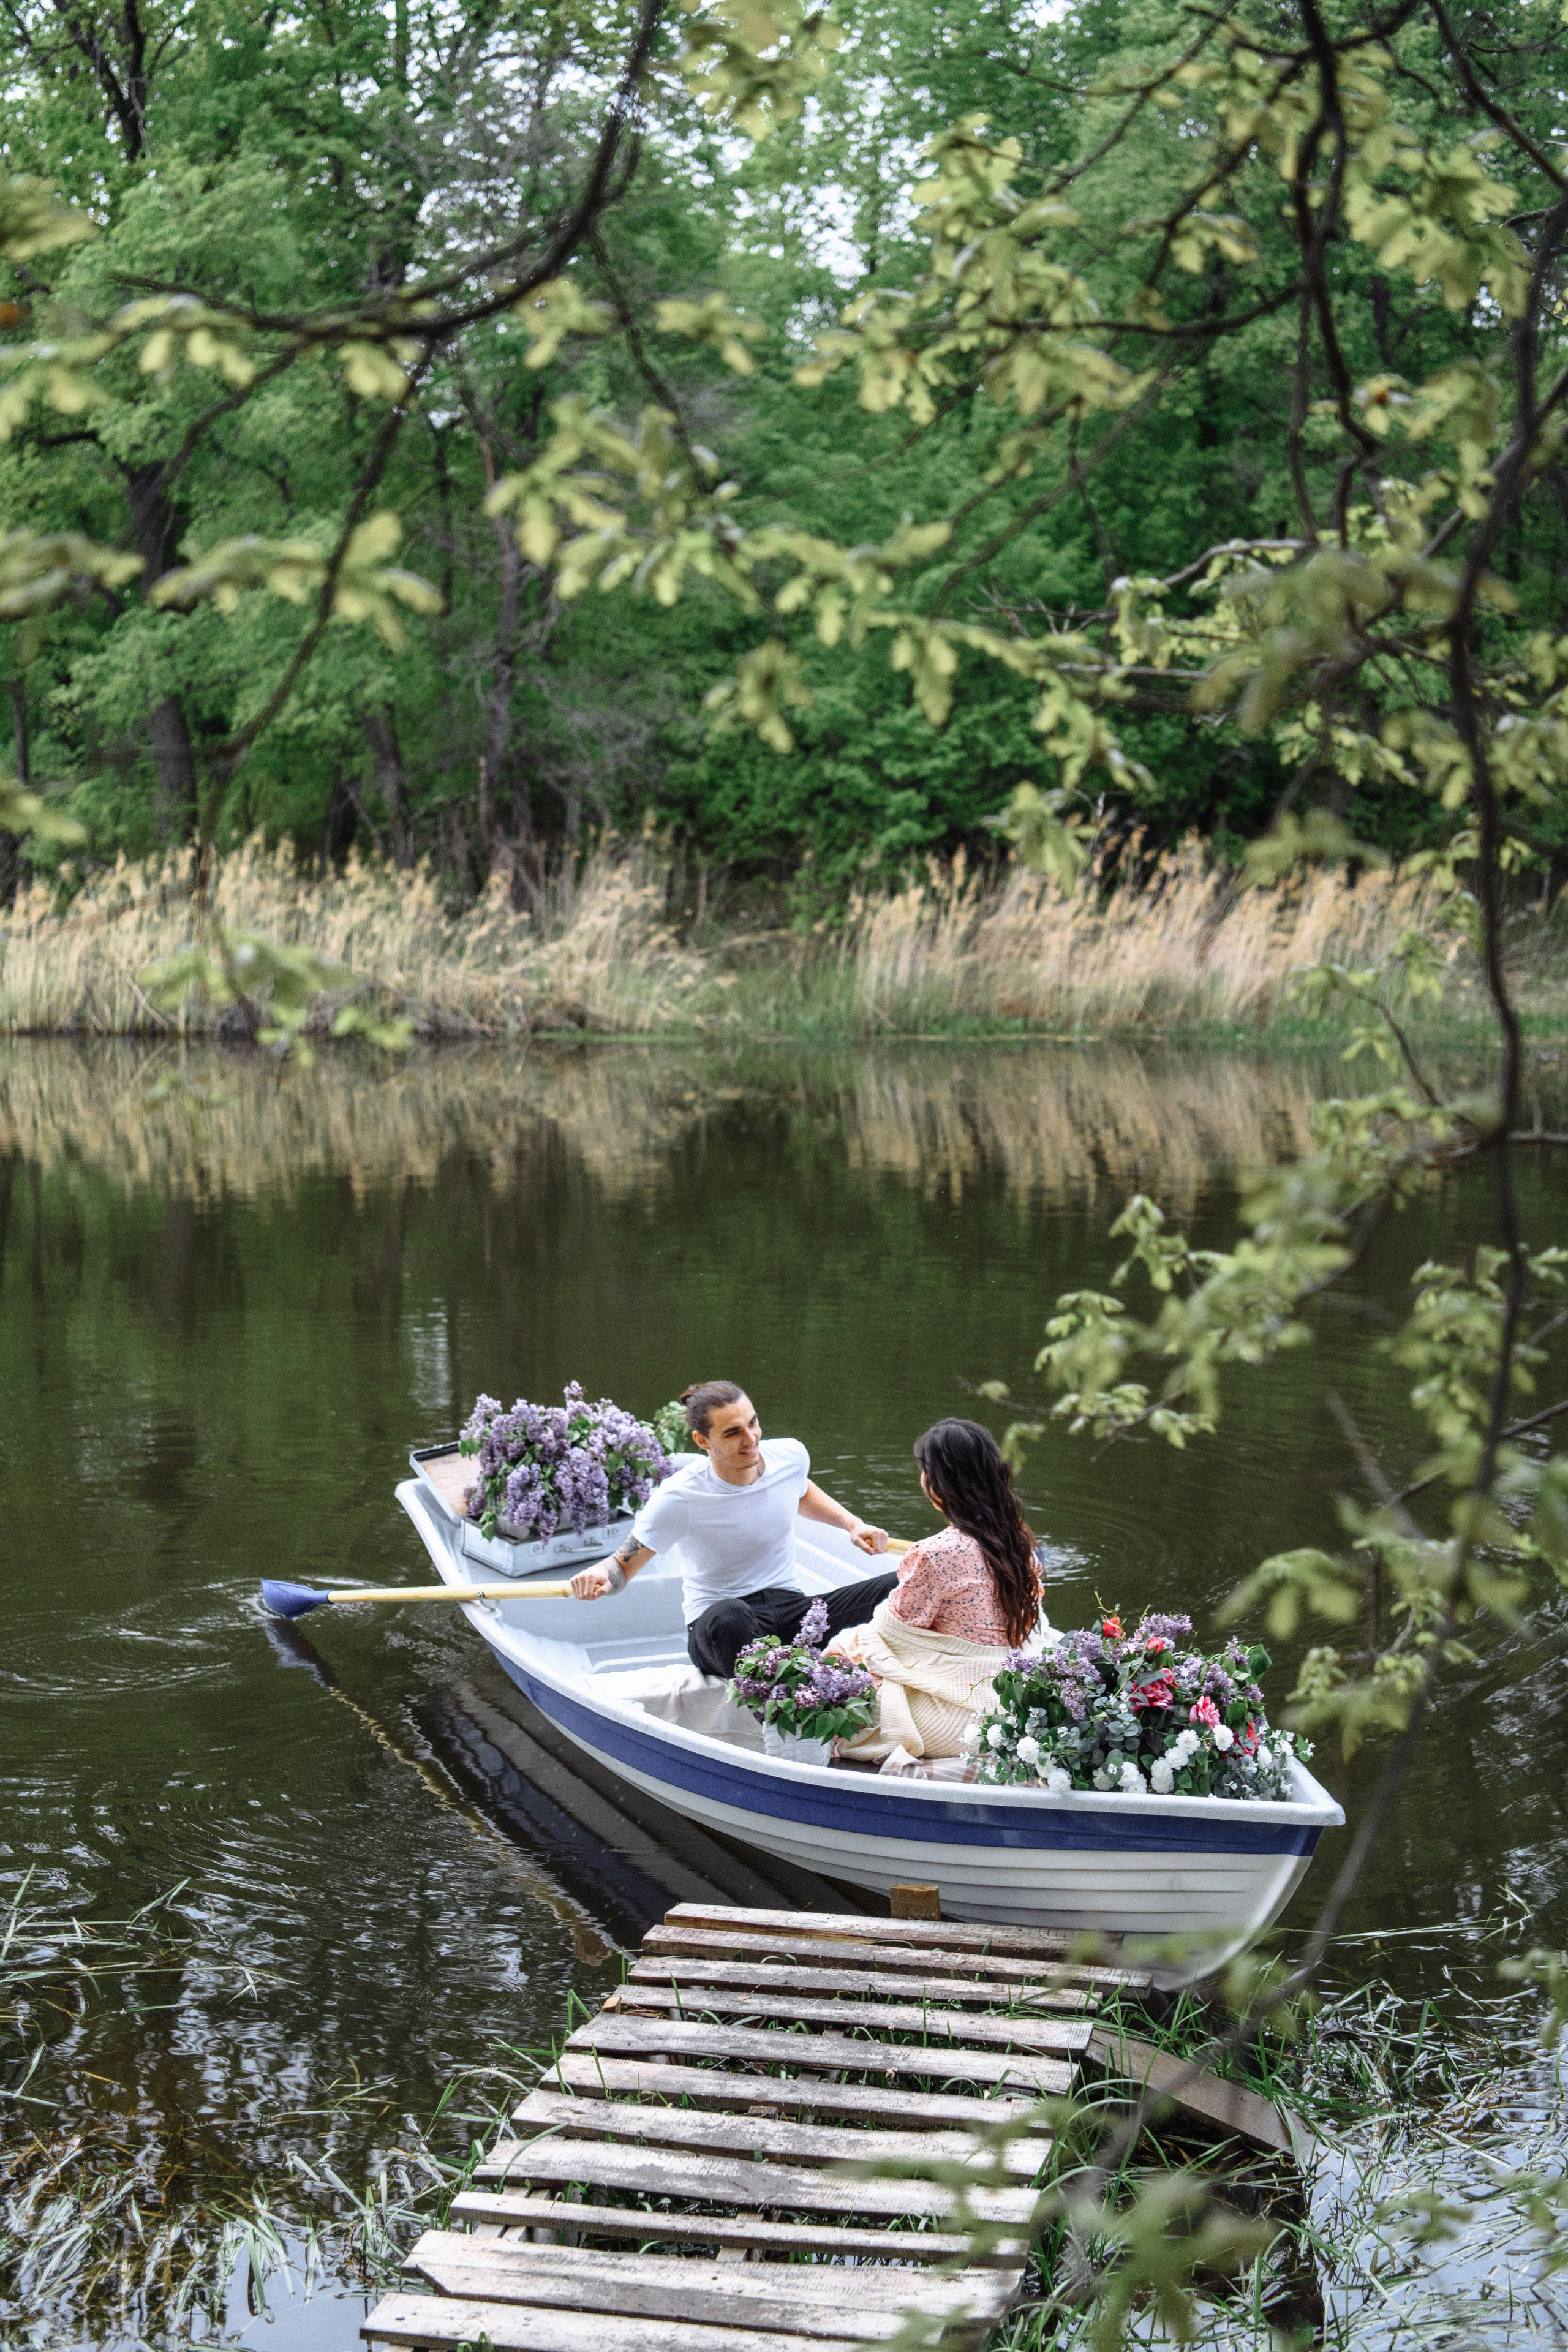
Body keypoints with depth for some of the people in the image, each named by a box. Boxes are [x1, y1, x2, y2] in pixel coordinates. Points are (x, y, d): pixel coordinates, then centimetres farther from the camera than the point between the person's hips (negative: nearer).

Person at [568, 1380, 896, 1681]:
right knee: (729, 1617, -45)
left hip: (794, 1609, 5)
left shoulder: (791, 1456, 0)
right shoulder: (680, 1498, -15)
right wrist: (599, 1575, -29)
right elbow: (625, 1564, -6)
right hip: (714, 1629, -5)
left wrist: (853, 1525, 14)